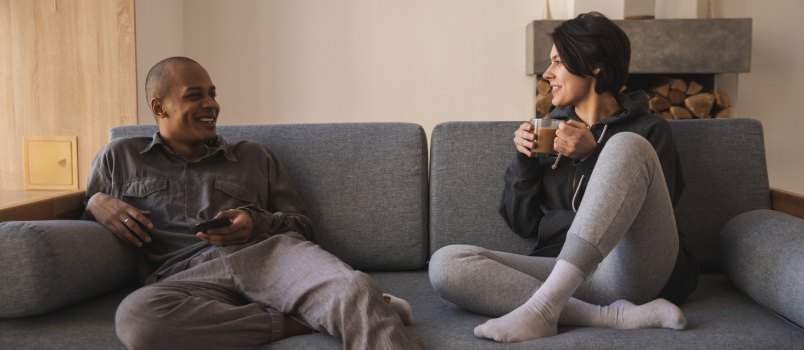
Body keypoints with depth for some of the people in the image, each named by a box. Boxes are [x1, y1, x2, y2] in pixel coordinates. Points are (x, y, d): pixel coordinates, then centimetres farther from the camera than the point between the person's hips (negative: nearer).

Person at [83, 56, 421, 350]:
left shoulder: (254, 156, 24)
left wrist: (256, 223, -2)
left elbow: (301, 225, 21)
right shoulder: (119, 158, 23)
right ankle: (297, 320, -28)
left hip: (267, 254, 1)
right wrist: (96, 202, 5)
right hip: (184, 277, 0)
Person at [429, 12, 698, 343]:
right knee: (445, 264, -20)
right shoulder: (551, 129, 18)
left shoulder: (648, 130, 9)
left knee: (626, 145, -25)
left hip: (634, 272, -3)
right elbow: (523, 223, 15)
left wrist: (592, 156, -10)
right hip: (563, 273, 3)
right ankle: (614, 315, -29)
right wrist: (525, 161, 1)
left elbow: (651, 214, -4)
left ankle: (542, 307, -35)